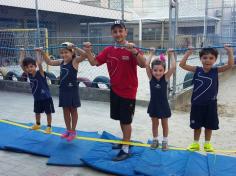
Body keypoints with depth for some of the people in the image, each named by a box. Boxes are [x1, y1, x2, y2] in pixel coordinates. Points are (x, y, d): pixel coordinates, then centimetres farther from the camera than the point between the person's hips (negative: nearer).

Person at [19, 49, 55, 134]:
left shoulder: (40, 73, -20)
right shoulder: (28, 74, -6)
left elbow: (39, 63, -36)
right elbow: (21, 63, -7)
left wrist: (38, 52, -31)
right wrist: (22, 52, -3)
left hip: (46, 97, -6)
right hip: (37, 98, 6)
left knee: (48, 112, 7)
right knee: (37, 112, 22)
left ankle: (49, 127, 20)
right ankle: (37, 124, 43)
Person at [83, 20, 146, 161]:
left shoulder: (133, 49, -14)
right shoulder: (109, 50, 2)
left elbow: (143, 65, -28)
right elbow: (94, 62, 3)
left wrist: (134, 51, -43)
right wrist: (88, 51, -13)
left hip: (128, 91, -5)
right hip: (115, 90, 5)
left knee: (126, 120, 3)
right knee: (120, 118, 18)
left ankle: (125, 149, 15)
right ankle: (125, 140, 37)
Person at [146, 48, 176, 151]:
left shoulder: (166, 78, -14)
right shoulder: (151, 77, -12)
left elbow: (174, 67, -24)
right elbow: (147, 65, -21)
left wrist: (171, 55, -18)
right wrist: (151, 54, -14)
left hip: (163, 105, -1)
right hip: (153, 105, 1)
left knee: (164, 124, 16)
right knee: (155, 124, 17)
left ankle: (165, 141, 32)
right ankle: (155, 140, 34)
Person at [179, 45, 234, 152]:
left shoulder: (216, 71, -5)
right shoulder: (197, 70, -5)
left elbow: (230, 65, -15)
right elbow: (182, 64, -9)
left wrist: (229, 52, -22)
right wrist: (188, 52, -12)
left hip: (210, 104, 0)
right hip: (197, 103, 0)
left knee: (209, 125, 14)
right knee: (197, 125, 14)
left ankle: (207, 144, 33)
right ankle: (196, 144, 30)